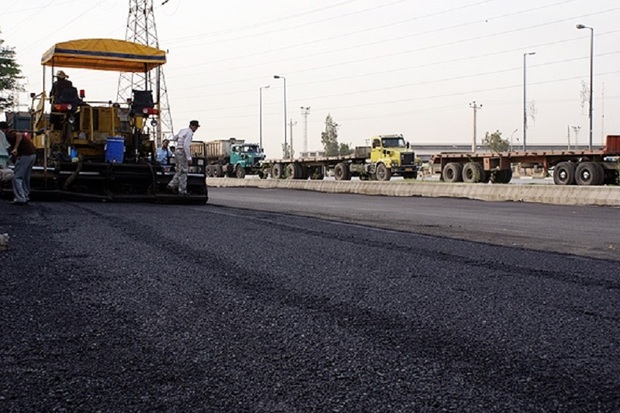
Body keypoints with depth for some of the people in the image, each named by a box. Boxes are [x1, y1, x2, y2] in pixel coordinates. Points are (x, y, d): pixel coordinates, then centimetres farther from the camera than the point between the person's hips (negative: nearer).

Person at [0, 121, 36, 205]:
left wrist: (15, 148, -29)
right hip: (32, 154, 9)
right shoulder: (14, 132, 24)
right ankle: (26, 197, 23)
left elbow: (19, 135, -28)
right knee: (25, 177, 18)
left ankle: (20, 199, -7)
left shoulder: (9, 133, -7)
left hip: (25, 155, -9)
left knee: (17, 177, -4)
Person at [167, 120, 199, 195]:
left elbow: (175, 138, 31)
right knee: (183, 172, -4)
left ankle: (172, 185, 4)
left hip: (177, 151, 9)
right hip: (182, 153, -9)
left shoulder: (182, 130, 15)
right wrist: (189, 158, -21)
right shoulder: (189, 133, -12)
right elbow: (186, 145, -22)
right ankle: (182, 191, -3)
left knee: (179, 171, 15)